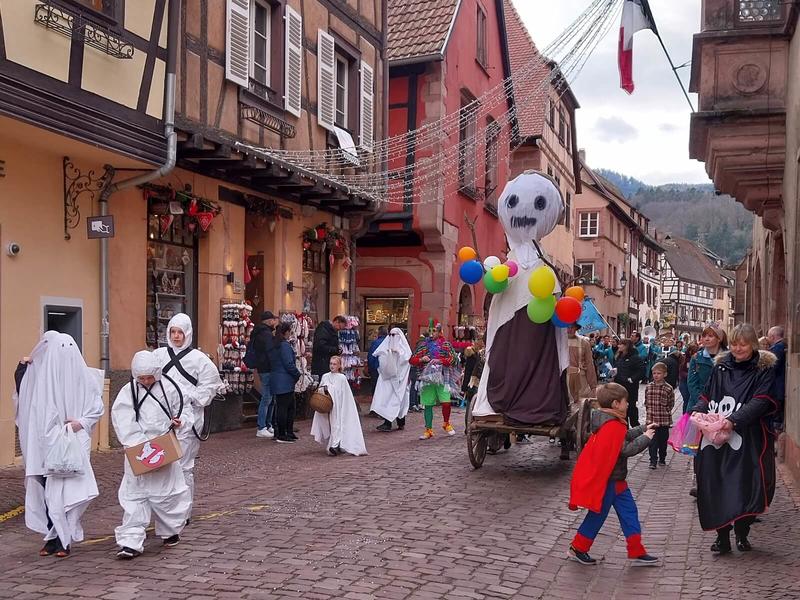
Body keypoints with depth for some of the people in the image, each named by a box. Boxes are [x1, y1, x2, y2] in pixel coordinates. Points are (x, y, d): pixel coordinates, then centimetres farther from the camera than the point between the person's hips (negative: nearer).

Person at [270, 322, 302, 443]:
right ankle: (282, 435, 0)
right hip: (284, 381, -9)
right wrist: (298, 374, -4)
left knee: (290, 406, 16)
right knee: (283, 407, -4)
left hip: (276, 379, 9)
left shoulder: (274, 345, 13)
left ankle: (289, 433, 21)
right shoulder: (284, 345, -16)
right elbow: (289, 364, -19)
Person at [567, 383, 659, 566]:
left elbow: (625, 436, 20)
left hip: (616, 481, 10)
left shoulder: (609, 422, 8)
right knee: (598, 514, 4)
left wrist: (643, 430, 13)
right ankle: (577, 549, 18)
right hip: (607, 481, -10)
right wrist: (645, 438, -15)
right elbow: (626, 449, -25)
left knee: (629, 513, 12)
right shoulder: (613, 426, -25)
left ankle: (637, 553, 17)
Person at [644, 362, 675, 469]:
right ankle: (653, 461, 2)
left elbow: (671, 404, 0)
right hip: (651, 419, 1)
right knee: (653, 441, -2)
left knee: (663, 440, 12)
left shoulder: (669, 388, -6)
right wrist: (649, 410, 2)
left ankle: (662, 458, 29)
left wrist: (665, 411, -7)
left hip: (664, 419, -1)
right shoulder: (648, 387, 2)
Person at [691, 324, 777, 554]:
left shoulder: (763, 369, 1)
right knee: (716, 486, 0)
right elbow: (707, 395, 14)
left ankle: (742, 531, 20)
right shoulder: (720, 366, 11)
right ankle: (722, 536, 12)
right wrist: (698, 410, -7)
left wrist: (734, 419, -23)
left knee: (746, 487, -5)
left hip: (748, 440, -3)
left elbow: (760, 402, -11)